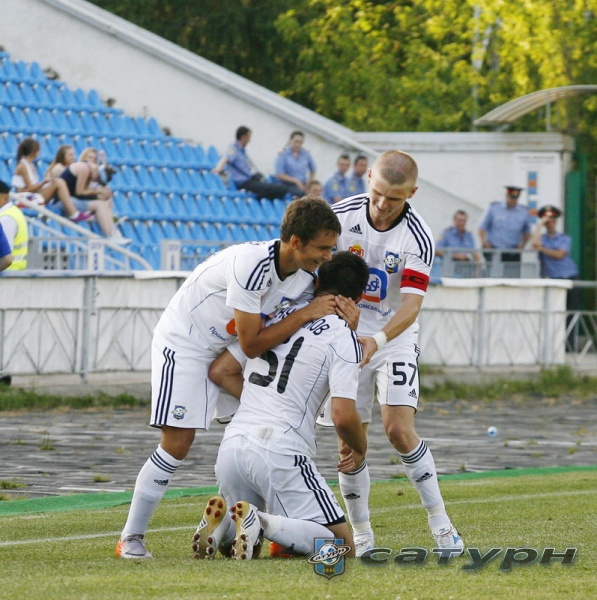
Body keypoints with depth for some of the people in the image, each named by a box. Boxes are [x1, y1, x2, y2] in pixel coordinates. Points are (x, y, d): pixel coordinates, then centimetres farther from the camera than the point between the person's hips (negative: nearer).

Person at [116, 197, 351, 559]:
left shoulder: (306, 278, -9)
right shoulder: (251, 264, -34)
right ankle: (131, 539, -3)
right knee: (178, 442, -13)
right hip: (184, 343, -8)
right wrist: (307, 314, -29)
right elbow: (252, 344, -30)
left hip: (228, 351, 8)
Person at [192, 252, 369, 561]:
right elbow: (343, 416, -11)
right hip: (281, 451, -6)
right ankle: (263, 523, -21)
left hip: (232, 443, 6)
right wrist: (360, 450, 11)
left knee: (234, 542, 27)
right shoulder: (343, 338, -2)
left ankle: (223, 520, -8)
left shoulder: (276, 315, 16)